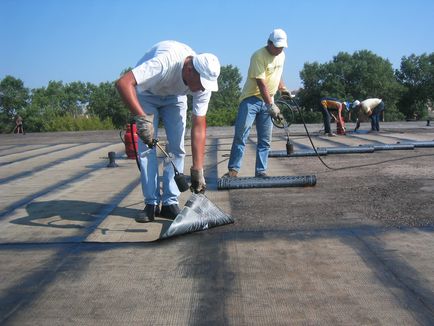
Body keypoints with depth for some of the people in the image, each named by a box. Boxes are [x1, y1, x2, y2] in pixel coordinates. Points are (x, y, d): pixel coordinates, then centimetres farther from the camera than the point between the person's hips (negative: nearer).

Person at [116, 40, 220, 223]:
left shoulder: (204, 80, -27)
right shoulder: (165, 62, -43)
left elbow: (199, 126, -23)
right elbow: (123, 83, -48)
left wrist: (197, 170, -25)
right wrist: (142, 118, -56)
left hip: (174, 96, 3)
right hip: (146, 92, -3)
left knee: (176, 147, -8)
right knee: (146, 146, -11)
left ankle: (170, 202, 0)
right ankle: (152, 203, -1)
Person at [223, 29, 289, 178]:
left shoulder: (281, 55, 8)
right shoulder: (259, 56, -17)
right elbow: (261, 83, -24)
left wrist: (283, 89, 17)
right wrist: (271, 105, -30)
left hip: (267, 101, 7)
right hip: (251, 99, -7)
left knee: (265, 140, 4)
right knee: (240, 135, -11)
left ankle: (261, 172, 10)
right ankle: (233, 170, -6)